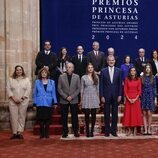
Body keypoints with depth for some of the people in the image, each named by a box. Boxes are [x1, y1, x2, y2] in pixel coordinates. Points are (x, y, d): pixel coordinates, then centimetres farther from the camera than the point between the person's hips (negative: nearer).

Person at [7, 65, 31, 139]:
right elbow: (8, 89, 2)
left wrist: (22, 98, -11)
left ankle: (19, 132, 3)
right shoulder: (11, 79, 10)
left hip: (23, 101, -1)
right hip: (13, 101, 1)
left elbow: (28, 90, -1)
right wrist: (14, 98, -11)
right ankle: (14, 133, 5)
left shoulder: (26, 79, 7)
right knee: (13, 117, -1)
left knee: (22, 117, 0)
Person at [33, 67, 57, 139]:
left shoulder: (52, 82, 8)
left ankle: (46, 133, 13)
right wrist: (34, 103, 2)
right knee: (41, 119, -1)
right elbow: (35, 93, 8)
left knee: (48, 119, 1)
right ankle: (42, 133, 9)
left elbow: (53, 93, 7)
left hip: (48, 103, 1)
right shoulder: (37, 82, 7)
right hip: (40, 104, -1)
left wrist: (55, 102, -1)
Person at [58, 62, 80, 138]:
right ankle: (65, 132, 12)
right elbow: (59, 88, -1)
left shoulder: (77, 77, 4)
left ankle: (76, 131, 12)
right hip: (63, 100, 0)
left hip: (74, 100, 0)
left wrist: (72, 96, -10)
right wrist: (66, 97, -10)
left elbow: (78, 88, 1)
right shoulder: (61, 76, 2)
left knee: (74, 116, 3)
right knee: (64, 117, 3)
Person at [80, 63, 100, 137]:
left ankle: (92, 131, 10)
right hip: (86, 97, -2)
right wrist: (81, 99, 0)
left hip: (94, 97, 2)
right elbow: (82, 89, 3)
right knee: (87, 115, -1)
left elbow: (97, 88, 10)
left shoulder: (96, 77, 8)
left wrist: (98, 98, 7)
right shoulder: (83, 77, 3)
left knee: (93, 115, 2)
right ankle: (87, 131, 8)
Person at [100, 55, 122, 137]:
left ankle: (114, 130, 16)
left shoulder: (118, 71, 4)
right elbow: (101, 84, 0)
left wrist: (120, 95, -2)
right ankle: (107, 130, 13)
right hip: (106, 95, -1)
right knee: (107, 114, 4)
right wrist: (102, 96, -6)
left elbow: (120, 84, 4)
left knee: (115, 113, 6)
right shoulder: (103, 71, 1)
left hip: (115, 95, 1)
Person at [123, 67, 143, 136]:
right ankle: (129, 129, 5)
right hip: (128, 99, 0)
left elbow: (139, 90, 1)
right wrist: (128, 99, -11)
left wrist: (135, 98, -11)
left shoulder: (138, 80, 4)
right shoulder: (127, 79, 3)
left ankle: (135, 129, 7)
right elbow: (125, 90, 0)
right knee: (128, 113, 0)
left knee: (136, 113, 1)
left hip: (136, 99, 0)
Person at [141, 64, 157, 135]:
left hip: (150, 96, -1)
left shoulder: (153, 78, 4)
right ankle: (145, 130, 5)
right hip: (144, 96, 1)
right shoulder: (142, 78, 3)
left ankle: (149, 129, 5)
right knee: (144, 114, 1)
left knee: (149, 113, -3)